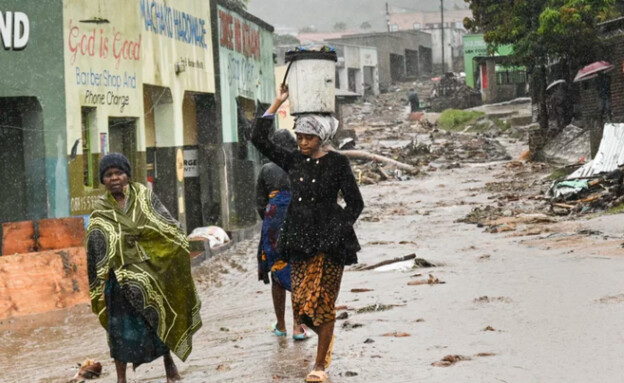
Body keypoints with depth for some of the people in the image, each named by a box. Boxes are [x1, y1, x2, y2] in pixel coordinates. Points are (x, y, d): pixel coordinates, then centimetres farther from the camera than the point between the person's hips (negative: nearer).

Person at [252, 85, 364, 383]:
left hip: (329, 241, -4)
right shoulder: (293, 161, 8)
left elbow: (355, 203, 2)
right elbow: (259, 138, 3)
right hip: (299, 240, 4)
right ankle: (327, 336, 32)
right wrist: (278, 102, 2)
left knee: (321, 303, -4)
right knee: (301, 305, 1)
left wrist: (339, 229, -8)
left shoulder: (337, 163, -2)